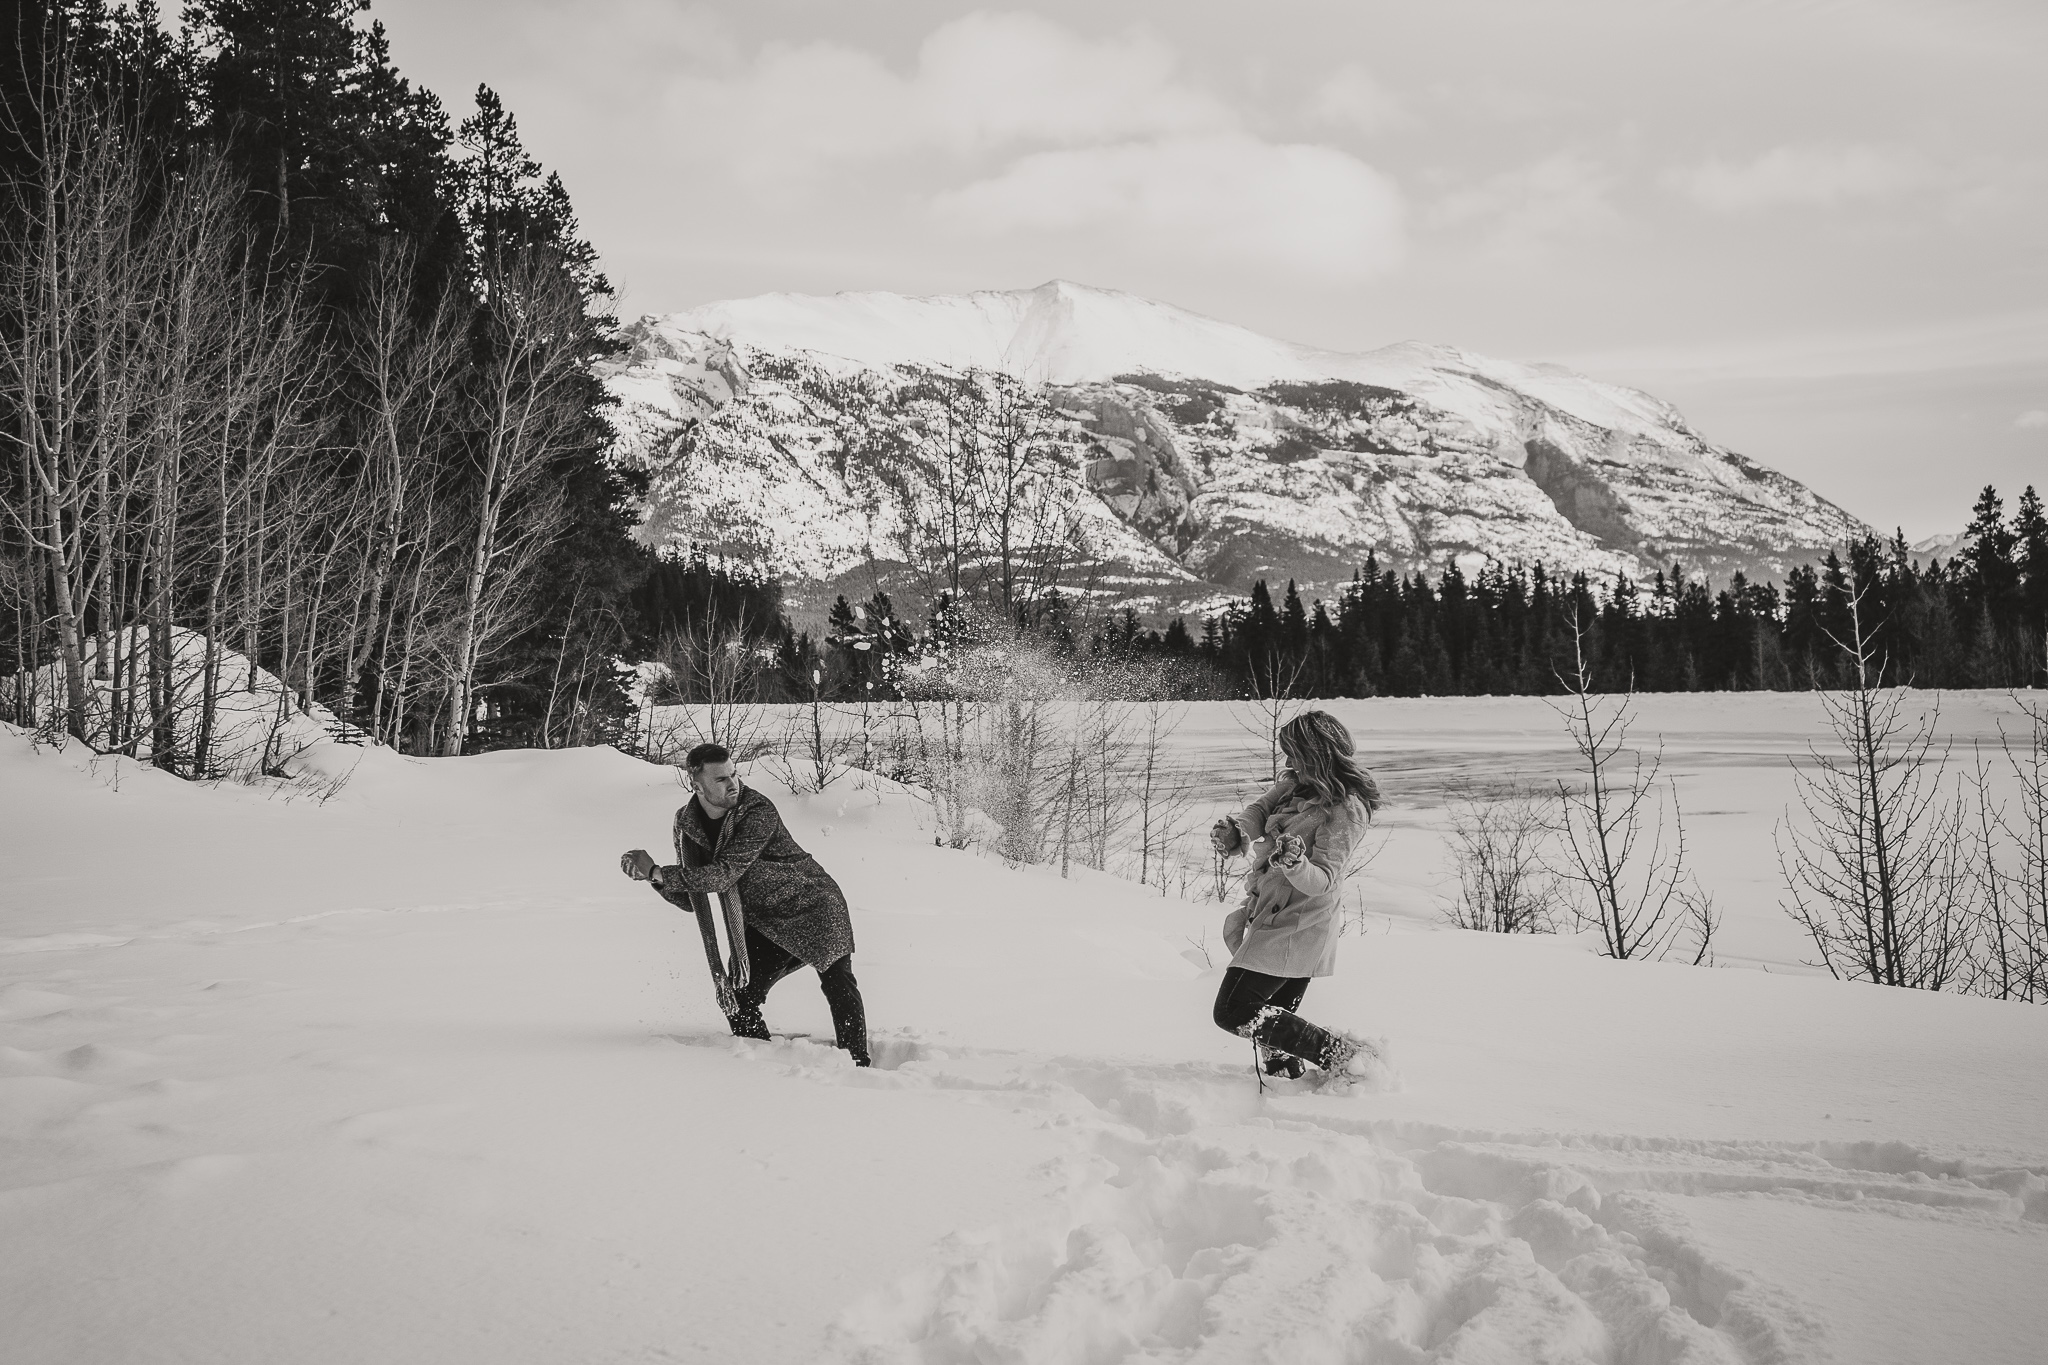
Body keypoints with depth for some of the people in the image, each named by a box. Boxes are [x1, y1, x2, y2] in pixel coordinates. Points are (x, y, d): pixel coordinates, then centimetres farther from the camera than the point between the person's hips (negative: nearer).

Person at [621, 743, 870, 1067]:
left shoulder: (758, 812, -26)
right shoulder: (686, 822, -7)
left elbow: (724, 875, -34)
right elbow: (689, 898, -1)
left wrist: (657, 873, -34)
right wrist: (656, 878, -21)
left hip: (812, 906, -5)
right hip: (765, 922, 5)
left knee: (838, 983, -18)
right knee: (737, 998, -5)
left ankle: (858, 1065, -9)